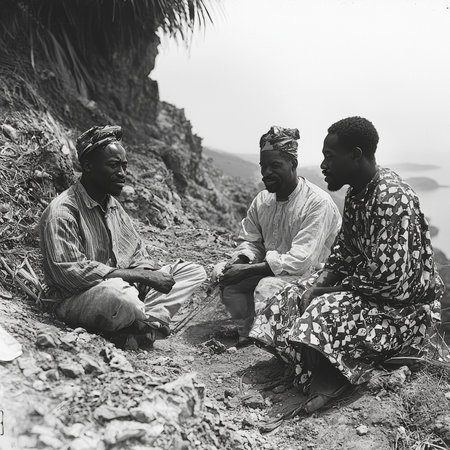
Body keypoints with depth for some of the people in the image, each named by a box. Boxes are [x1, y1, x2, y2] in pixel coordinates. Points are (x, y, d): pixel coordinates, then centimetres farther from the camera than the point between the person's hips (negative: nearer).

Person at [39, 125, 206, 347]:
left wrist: (150, 275, -10)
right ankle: (155, 320, -9)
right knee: (114, 290, -42)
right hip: (79, 300, -8)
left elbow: (139, 255, 15)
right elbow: (69, 272, -25)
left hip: (127, 288, 8)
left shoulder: (114, 206, 12)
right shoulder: (62, 212, -15)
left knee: (194, 271, 0)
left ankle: (147, 321, -23)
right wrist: (139, 276, -24)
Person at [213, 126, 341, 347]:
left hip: (311, 277, -7)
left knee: (267, 286, -33)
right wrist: (238, 262, -15)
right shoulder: (262, 200, 3)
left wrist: (248, 270, -26)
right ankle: (247, 334, -3)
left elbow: (301, 260, -26)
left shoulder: (318, 202, -19)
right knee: (222, 273, -12)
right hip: (270, 271, 7)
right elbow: (249, 242, 10)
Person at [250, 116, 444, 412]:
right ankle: (326, 378, 2)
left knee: (327, 313, -29)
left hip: (406, 307, -9)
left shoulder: (391, 199, -28)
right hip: (367, 285, 9)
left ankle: (329, 384, -2)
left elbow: (389, 281, -30)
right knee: (293, 298, -1)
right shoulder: (357, 192, 3)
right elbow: (344, 253, 10)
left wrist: (327, 292, -18)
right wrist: (317, 286, -8)